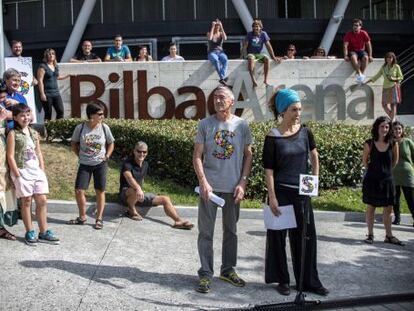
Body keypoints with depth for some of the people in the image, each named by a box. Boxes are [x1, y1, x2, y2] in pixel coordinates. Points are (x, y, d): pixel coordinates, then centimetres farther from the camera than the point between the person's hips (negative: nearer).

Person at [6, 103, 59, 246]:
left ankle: (43, 232, 11)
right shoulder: (13, 134, -5)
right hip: (22, 171, -5)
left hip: (37, 170, 5)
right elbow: (10, 156, -9)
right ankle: (29, 232, 11)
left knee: (42, 201, 3)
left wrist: (42, 170, 7)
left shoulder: (34, 133, 11)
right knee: (26, 201, 1)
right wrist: (17, 175, -13)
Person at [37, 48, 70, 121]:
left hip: (56, 93, 6)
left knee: (60, 111, -1)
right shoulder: (43, 66, -8)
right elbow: (40, 80, -13)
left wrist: (68, 75, 23)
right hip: (47, 94, -6)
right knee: (48, 113, -2)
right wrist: (42, 94, -19)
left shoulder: (56, 66, 13)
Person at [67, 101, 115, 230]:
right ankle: (82, 217, 17)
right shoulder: (80, 128, -9)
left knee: (100, 191, 5)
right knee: (79, 191, -2)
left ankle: (99, 219, 16)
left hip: (100, 164, 0)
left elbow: (111, 143, 8)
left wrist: (106, 156, -2)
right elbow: (74, 143, 7)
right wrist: (80, 155, 0)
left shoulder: (104, 128, -7)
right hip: (84, 164, 0)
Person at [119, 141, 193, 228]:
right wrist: (138, 188, -52)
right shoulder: (128, 163, -15)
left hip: (139, 196, 7)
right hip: (125, 194, -7)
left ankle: (179, 221, -17)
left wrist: (141, 191, 17)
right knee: (135, 191, -43)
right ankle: (131, 210, -15)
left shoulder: (145, 165, 9)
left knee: (165, 199, -6)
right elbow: (129, 177, -35)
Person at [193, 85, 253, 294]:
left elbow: (248, 156, 6)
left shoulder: (241, 125, 2)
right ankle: (205, 274, 11)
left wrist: (242, 183, -3)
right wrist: (203, 182, -12)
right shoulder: (205, 124, -1)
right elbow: (197, 156, -1)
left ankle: (228, 270, 28)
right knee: (206, 231, 2)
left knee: (231, 230, 13)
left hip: (233, 188, 2)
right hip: (209, 186, -1)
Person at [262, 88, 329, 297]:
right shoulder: (273, 137, -8)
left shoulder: (304, 132, 3)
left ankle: (309, 281, 20)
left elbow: (314, 157, 17)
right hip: (281, 192, -4)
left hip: (302, 193, 4)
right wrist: (272, 198, -14)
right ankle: (281, 280, 21)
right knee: (278, 236, 6)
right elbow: (268, 170, -9)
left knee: (307, 236, 8)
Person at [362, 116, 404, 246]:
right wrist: (373, 171, 8)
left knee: (388, 209, 7)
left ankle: (389, 236, 17)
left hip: (387, 180, 2)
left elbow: (395, 161, 11)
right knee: (371, 208, 6)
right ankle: (370, 235, 15)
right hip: (372, 180, -2)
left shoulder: (393, 144, -5)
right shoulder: (369, 144, -8)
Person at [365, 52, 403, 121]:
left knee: (393, 103, -10)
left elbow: (401, 77, 3)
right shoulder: (383, 67, 10)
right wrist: (367, 82, 10)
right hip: (385, 87, 4)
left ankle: (393, 120, -11)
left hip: (393, 87, -4)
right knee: (384, 104, -1)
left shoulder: (396, 67, 0)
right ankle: (392, 118, 14)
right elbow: (377, 76, 15)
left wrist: (393, 79, -15)